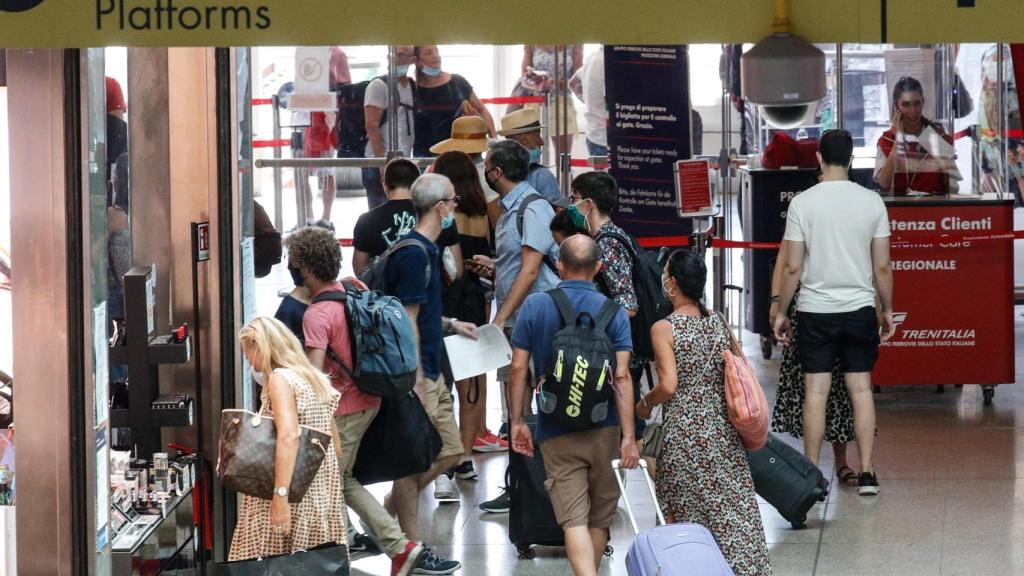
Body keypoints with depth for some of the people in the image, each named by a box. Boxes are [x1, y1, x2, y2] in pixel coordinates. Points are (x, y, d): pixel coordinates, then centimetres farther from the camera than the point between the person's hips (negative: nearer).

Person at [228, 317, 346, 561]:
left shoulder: (280, 378, -10)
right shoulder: (315, 379, 15)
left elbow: (288, 437, -24)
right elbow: (334, 443, 21)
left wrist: (280, 496, -27)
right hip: (323, 496, 8)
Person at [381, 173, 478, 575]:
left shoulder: (427, 250, 13)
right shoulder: (414, 254, -18)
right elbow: (407, 322, -20)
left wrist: (450, 325, 18)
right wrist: (417, 380, -21)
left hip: (430, 373, 10)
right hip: (416, 375, -10)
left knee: (449, 451, 14)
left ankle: (384, 517, 22)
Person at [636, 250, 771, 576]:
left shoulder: (664, 329, -11)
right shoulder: (719, 324, 5)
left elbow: (668, 385, -18)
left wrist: (645, 404, -1)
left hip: (683, 433, -5)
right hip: (723, 431, 5)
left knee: (682, 512, 7)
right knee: (732, 509, 6)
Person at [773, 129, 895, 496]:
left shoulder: (803, 203, -6)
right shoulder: (871, 202, -2)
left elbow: (792, 267, -5)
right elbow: (882, 266, 1)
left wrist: (781, 312, 5)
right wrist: (887, 309, 14)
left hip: (815, 309, -1)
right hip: (860, 308, 1)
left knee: (816, 391, 2)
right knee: (861, 388, 6)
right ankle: (867, 473, 5)